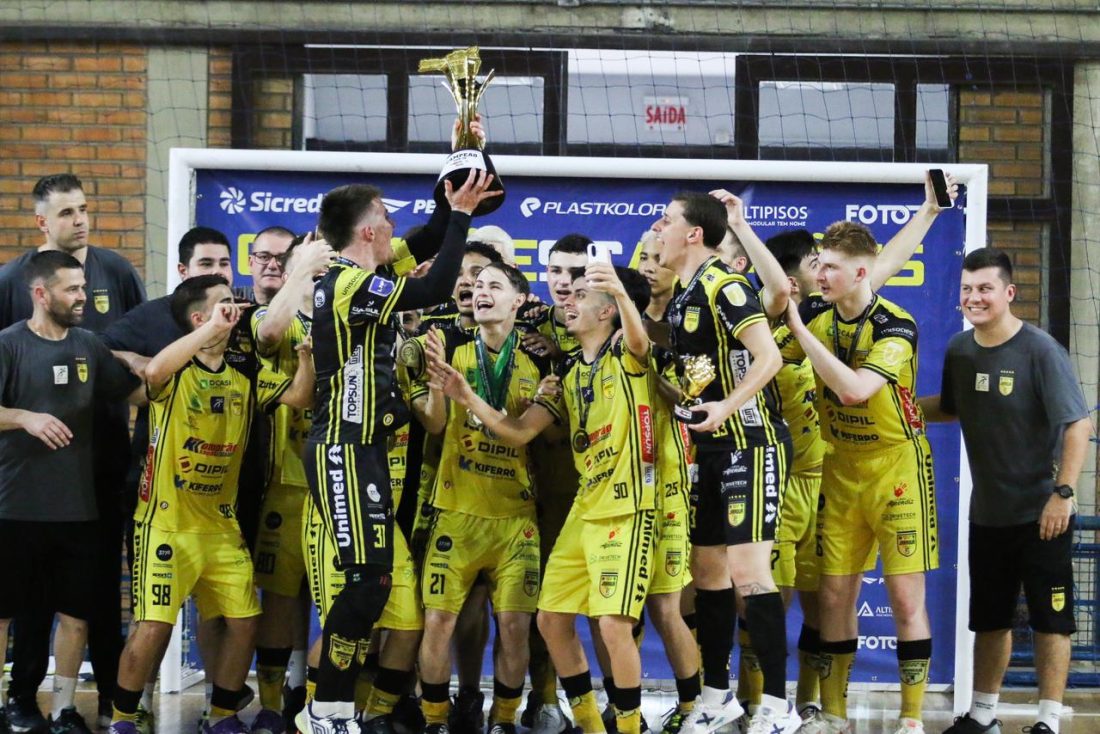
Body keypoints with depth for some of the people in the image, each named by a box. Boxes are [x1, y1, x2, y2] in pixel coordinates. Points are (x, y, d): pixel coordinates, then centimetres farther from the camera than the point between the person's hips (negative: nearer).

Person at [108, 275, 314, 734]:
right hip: (167, 524, -6)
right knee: (153, 628, -11)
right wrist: (214, 328, -37)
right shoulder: (176, 373, -10)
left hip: (222, 525, 6)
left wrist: (307, 351, -14)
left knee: (244, 622, 4)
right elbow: (153, 371, -34)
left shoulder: (244, 379, 9)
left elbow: (299, 396, 2)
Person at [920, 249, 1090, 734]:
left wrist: (1064, 492, -23)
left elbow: (1078, 424, -17)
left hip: (1041, 512, -6)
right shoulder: (959, 349, 2)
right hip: (987, 512, 6)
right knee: (989, 618, 16)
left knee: (1050, 618, -2)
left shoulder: (1040, 351, -16)